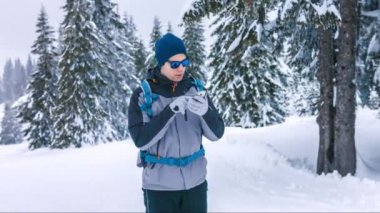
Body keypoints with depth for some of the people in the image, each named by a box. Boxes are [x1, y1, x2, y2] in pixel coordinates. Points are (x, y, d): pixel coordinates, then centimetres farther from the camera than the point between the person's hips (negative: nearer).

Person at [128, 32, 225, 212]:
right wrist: (170, 111, -26)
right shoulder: (142, 95, -8)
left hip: (195, 182, 3)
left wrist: (205, 111, -25)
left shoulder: (195, 89, 0)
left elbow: (216, 133, -4)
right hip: (159, 185, -3)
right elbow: (140, 140, -15)